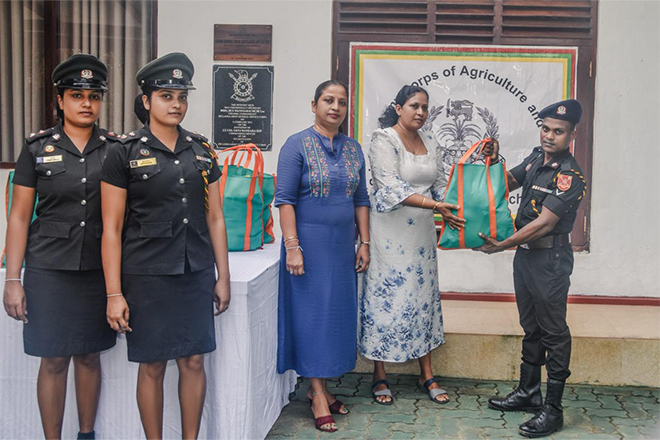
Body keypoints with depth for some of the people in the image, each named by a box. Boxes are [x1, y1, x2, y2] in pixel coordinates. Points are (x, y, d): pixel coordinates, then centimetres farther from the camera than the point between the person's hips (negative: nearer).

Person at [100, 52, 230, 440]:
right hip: (146, 276, -3)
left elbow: (215, 218, 11)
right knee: (153, 365, 6)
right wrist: (114, 294, -9)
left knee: (194, 361, 9)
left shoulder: (202, 151, 8)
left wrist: (223, 277, 9)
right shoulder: (125, 153, -4)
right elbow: (112, 229, -5)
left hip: (196, 273, 4)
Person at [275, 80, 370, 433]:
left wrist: (364, 243, 8)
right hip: (310, 241, -5)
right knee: (312, 313, -2)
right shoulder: (297, 145, -6)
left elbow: (361, 200, 14)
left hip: (342, 244, 6)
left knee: (338, 312, 8)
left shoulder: (353, 149, 11)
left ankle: (321, 385, 22)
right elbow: (285, 200, -11)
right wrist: (292, 246, -18)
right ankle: (318, 396, 6)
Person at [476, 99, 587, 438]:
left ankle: (552, 410, 7)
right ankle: (528, 392, 31)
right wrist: (493, 160, 1)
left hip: (550, 260, -8)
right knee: (530, 327, 18)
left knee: (554, 332, -1)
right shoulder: (537, 157, 6)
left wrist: (502, 245, -22)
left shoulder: (569, 175, -19)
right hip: (525, 254, 8)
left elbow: (544, 223, -23)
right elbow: (507, 183, 21)